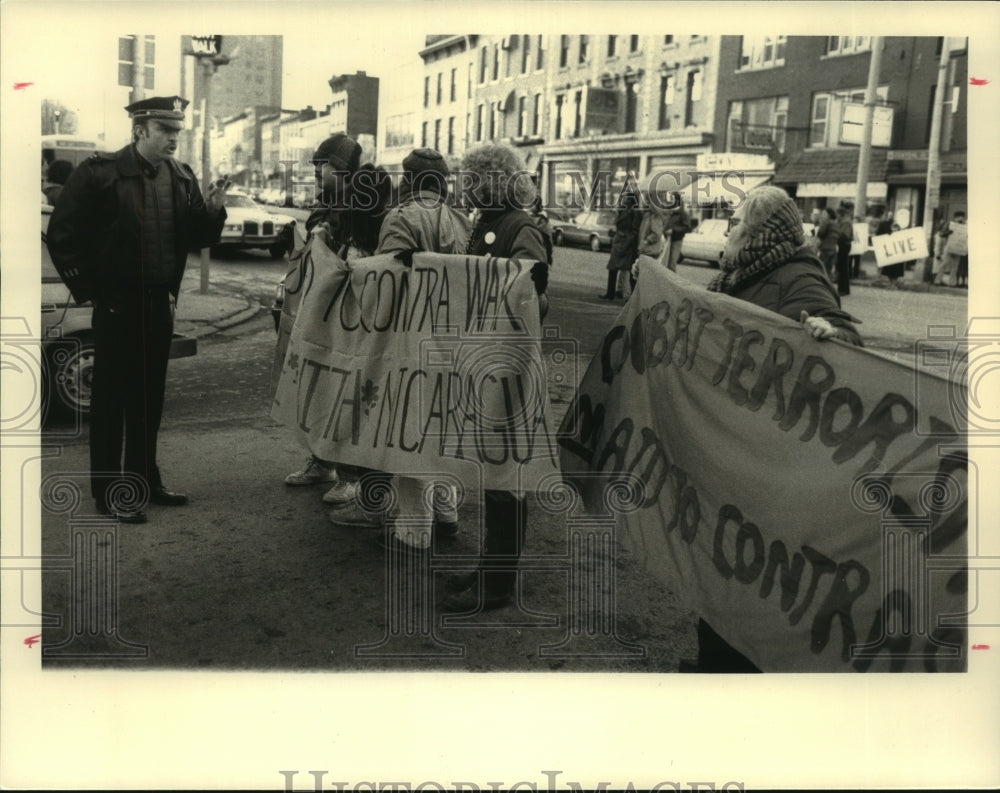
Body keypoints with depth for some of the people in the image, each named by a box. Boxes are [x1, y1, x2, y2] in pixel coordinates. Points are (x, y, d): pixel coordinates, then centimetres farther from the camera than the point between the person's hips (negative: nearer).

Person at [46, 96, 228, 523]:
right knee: (111, 396, 2)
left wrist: (212, 210, -11)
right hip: (116, 303, -5)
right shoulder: (99, 172, -9)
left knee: (150, 395, 13)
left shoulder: (182, 177, 6)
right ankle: (108, 491, 10)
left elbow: (198, 238, 9)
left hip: (159, 302, 5)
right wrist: (87, 289, -6)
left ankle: (144, 478, 25)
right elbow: (62, 232, -7)